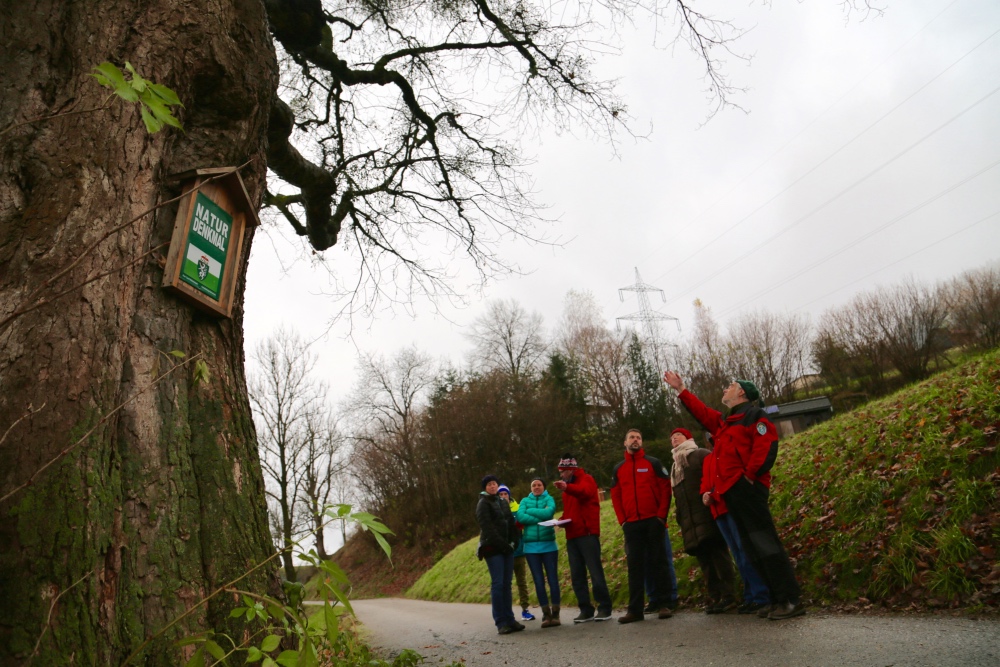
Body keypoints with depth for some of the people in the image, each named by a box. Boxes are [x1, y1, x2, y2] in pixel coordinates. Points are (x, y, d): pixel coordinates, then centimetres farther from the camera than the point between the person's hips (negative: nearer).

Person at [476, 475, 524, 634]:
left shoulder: (503, 503, 17)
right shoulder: (483, 504, -3)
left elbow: (511, 523, 15)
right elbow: (487, 528, -11)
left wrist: (513, 542, 1)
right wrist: (502, 544, -15)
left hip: (507, 548, 6)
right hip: (493, 549, -6)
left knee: (507, 584, 6)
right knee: (498, 584, -8)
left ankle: (509, 619, 10)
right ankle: (501, 622, -4)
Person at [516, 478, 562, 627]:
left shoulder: (549, 499, 4)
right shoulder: (525, 500, 8)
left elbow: (549, 512, -17)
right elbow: (520, 517, -9)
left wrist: (529, 511, -8)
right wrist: (541, 518, -12)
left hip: (549, 545, -2)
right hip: (531, 546, 2)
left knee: (552, 578, 0)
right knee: (538, 581, 4)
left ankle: (555, 614, 9)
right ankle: (546, 614, 13)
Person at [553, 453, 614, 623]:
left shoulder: (586, 479, -2)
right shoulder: (568, 488, 22)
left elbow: (584, 491, -26)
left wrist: (567, 488, -46)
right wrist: (562, 520, 5)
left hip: (587, 534, -8)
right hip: (572, 536, 8)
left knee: (595, 572, -6)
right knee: (577, 576, 7)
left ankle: (605, 608, 3)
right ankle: (586, 610, 14)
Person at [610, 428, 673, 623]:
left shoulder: (653, 463, 5)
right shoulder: (618, 469, 12)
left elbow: (665, 488, 0)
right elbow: (616, 496, 11)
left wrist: (662, 514, -8)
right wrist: (622, 520, 1)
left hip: (654, 521, -2)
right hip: (631, 524, 2)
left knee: (658, 561, 3)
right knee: (635, 565, 3)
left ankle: (663, 604, 10)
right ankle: (635, 609, 5)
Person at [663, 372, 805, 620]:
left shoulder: (753, 415, -2)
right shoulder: (725, 423, 25)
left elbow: (767, 445, -15)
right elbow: (701, 411, 35)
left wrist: (750, 474, -15)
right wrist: (680, 390, 37)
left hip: (747, 488, -9)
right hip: (731, 492, 9)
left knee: (765, 543, -11)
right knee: (753, 547, 8)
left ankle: (792, 600, -6)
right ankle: (778, 599, 12)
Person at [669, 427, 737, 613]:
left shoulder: (702, 455, 5)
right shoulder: (674, 467, 26)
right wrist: (680, 518, 17)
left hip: (707, 513, -7)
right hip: (690, 520, 7)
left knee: (718, 552, -8)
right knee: (703, 557, 5)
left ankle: (727, 596, -5)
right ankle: (715, 597, 8)